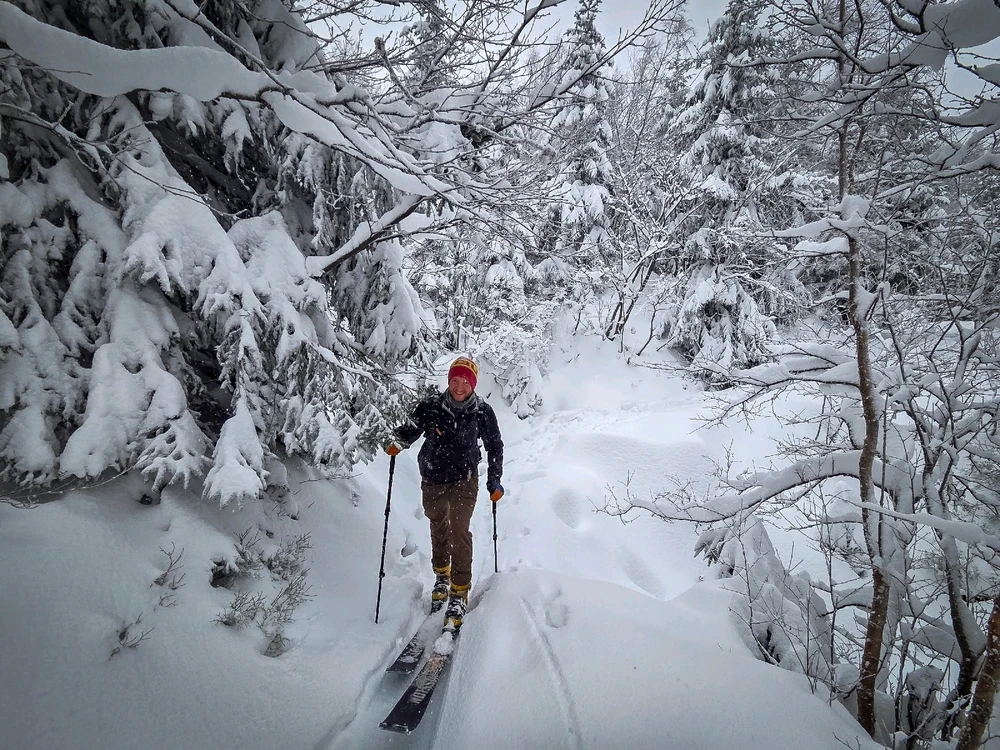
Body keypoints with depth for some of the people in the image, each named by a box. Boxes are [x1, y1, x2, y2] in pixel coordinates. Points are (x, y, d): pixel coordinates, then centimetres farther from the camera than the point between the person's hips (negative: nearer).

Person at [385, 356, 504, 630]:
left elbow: (495, 446, 1)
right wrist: (398, 442, -25)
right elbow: (411, 428, -2)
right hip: (433, 481, 2)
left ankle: (459, 592, -3)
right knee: (438, 529, 18)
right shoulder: (431, 406, -11)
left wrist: (494, 482, 1)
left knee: (459, 530, -14)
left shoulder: (482, 412, -10)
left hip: (464, 481, -2)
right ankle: (442, 575, 42)